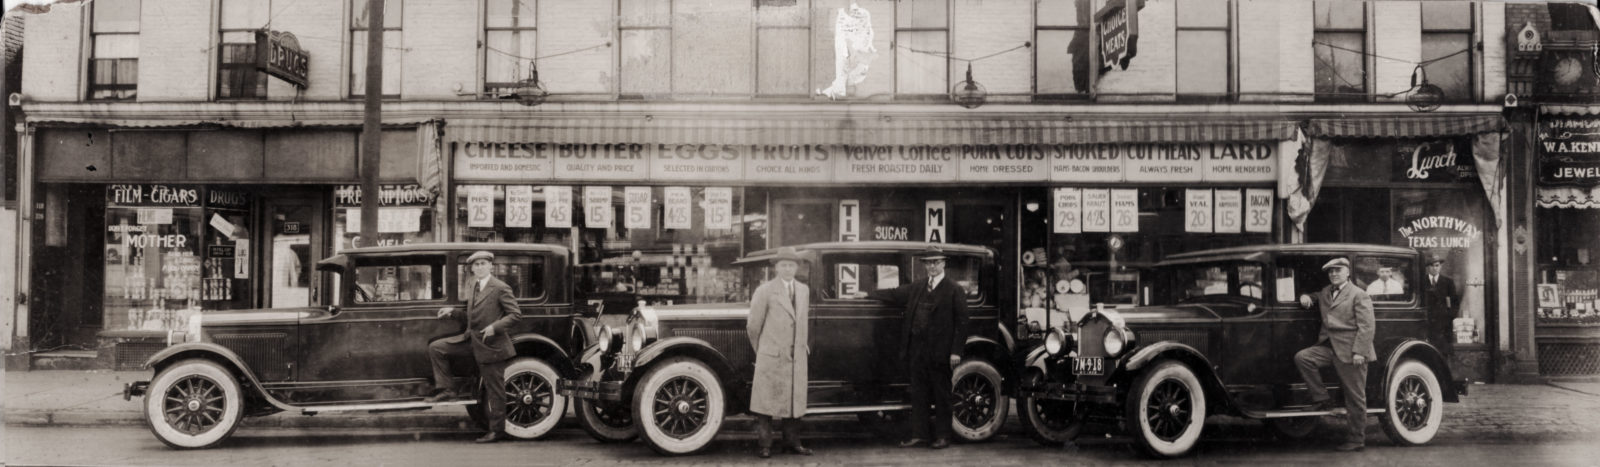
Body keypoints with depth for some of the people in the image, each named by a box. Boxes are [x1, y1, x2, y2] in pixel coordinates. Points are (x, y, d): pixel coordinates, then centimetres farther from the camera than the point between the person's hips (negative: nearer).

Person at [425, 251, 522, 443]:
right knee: (436, 348, 1)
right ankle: (444, 390, 6)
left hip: (491, 344, -7)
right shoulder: (471, 286, 9)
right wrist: (453, 312, 4)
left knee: (493, 388, 1)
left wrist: (495, 327, -24)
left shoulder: (500, 288, -13)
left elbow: (516, 315, -14)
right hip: (470, 339, 7)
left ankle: (496, 430, 12)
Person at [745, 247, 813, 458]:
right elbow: (753, 326, -1)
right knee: (766, 400, 0)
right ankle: (765, 446, 7)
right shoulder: (765, 291, -6)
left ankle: (792, 442, 17)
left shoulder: (804, 290, 11)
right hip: (770, 357, -4)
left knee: (793, 399, 8)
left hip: (797, 357, 5)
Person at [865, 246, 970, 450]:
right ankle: (919, 434, 15)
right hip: (917, 350, 5)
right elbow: (894, 294, 23)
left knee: (941, 396, 3)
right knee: (918, 394, 9)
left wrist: (956, 351, -13)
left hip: (940, 352, -5)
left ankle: (942, 437, 10)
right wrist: (867, 294, 20)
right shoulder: (916, 288, 13)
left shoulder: (955, 290, -4)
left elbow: (961, 322, -7)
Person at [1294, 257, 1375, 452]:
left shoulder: (1359, 295, -6)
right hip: (1329, 347, 7)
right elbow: (1313, 298, 37)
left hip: (1349, 351, -7)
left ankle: (1357, 439, 11)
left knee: (1354, 397, 1)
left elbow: (1367, 326, -12)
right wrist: (1305, 297, 11)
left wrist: (1359, 352, -20)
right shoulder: (1325, 292, 15)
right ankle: (1322, 400, -6)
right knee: (1302, 357, -16)